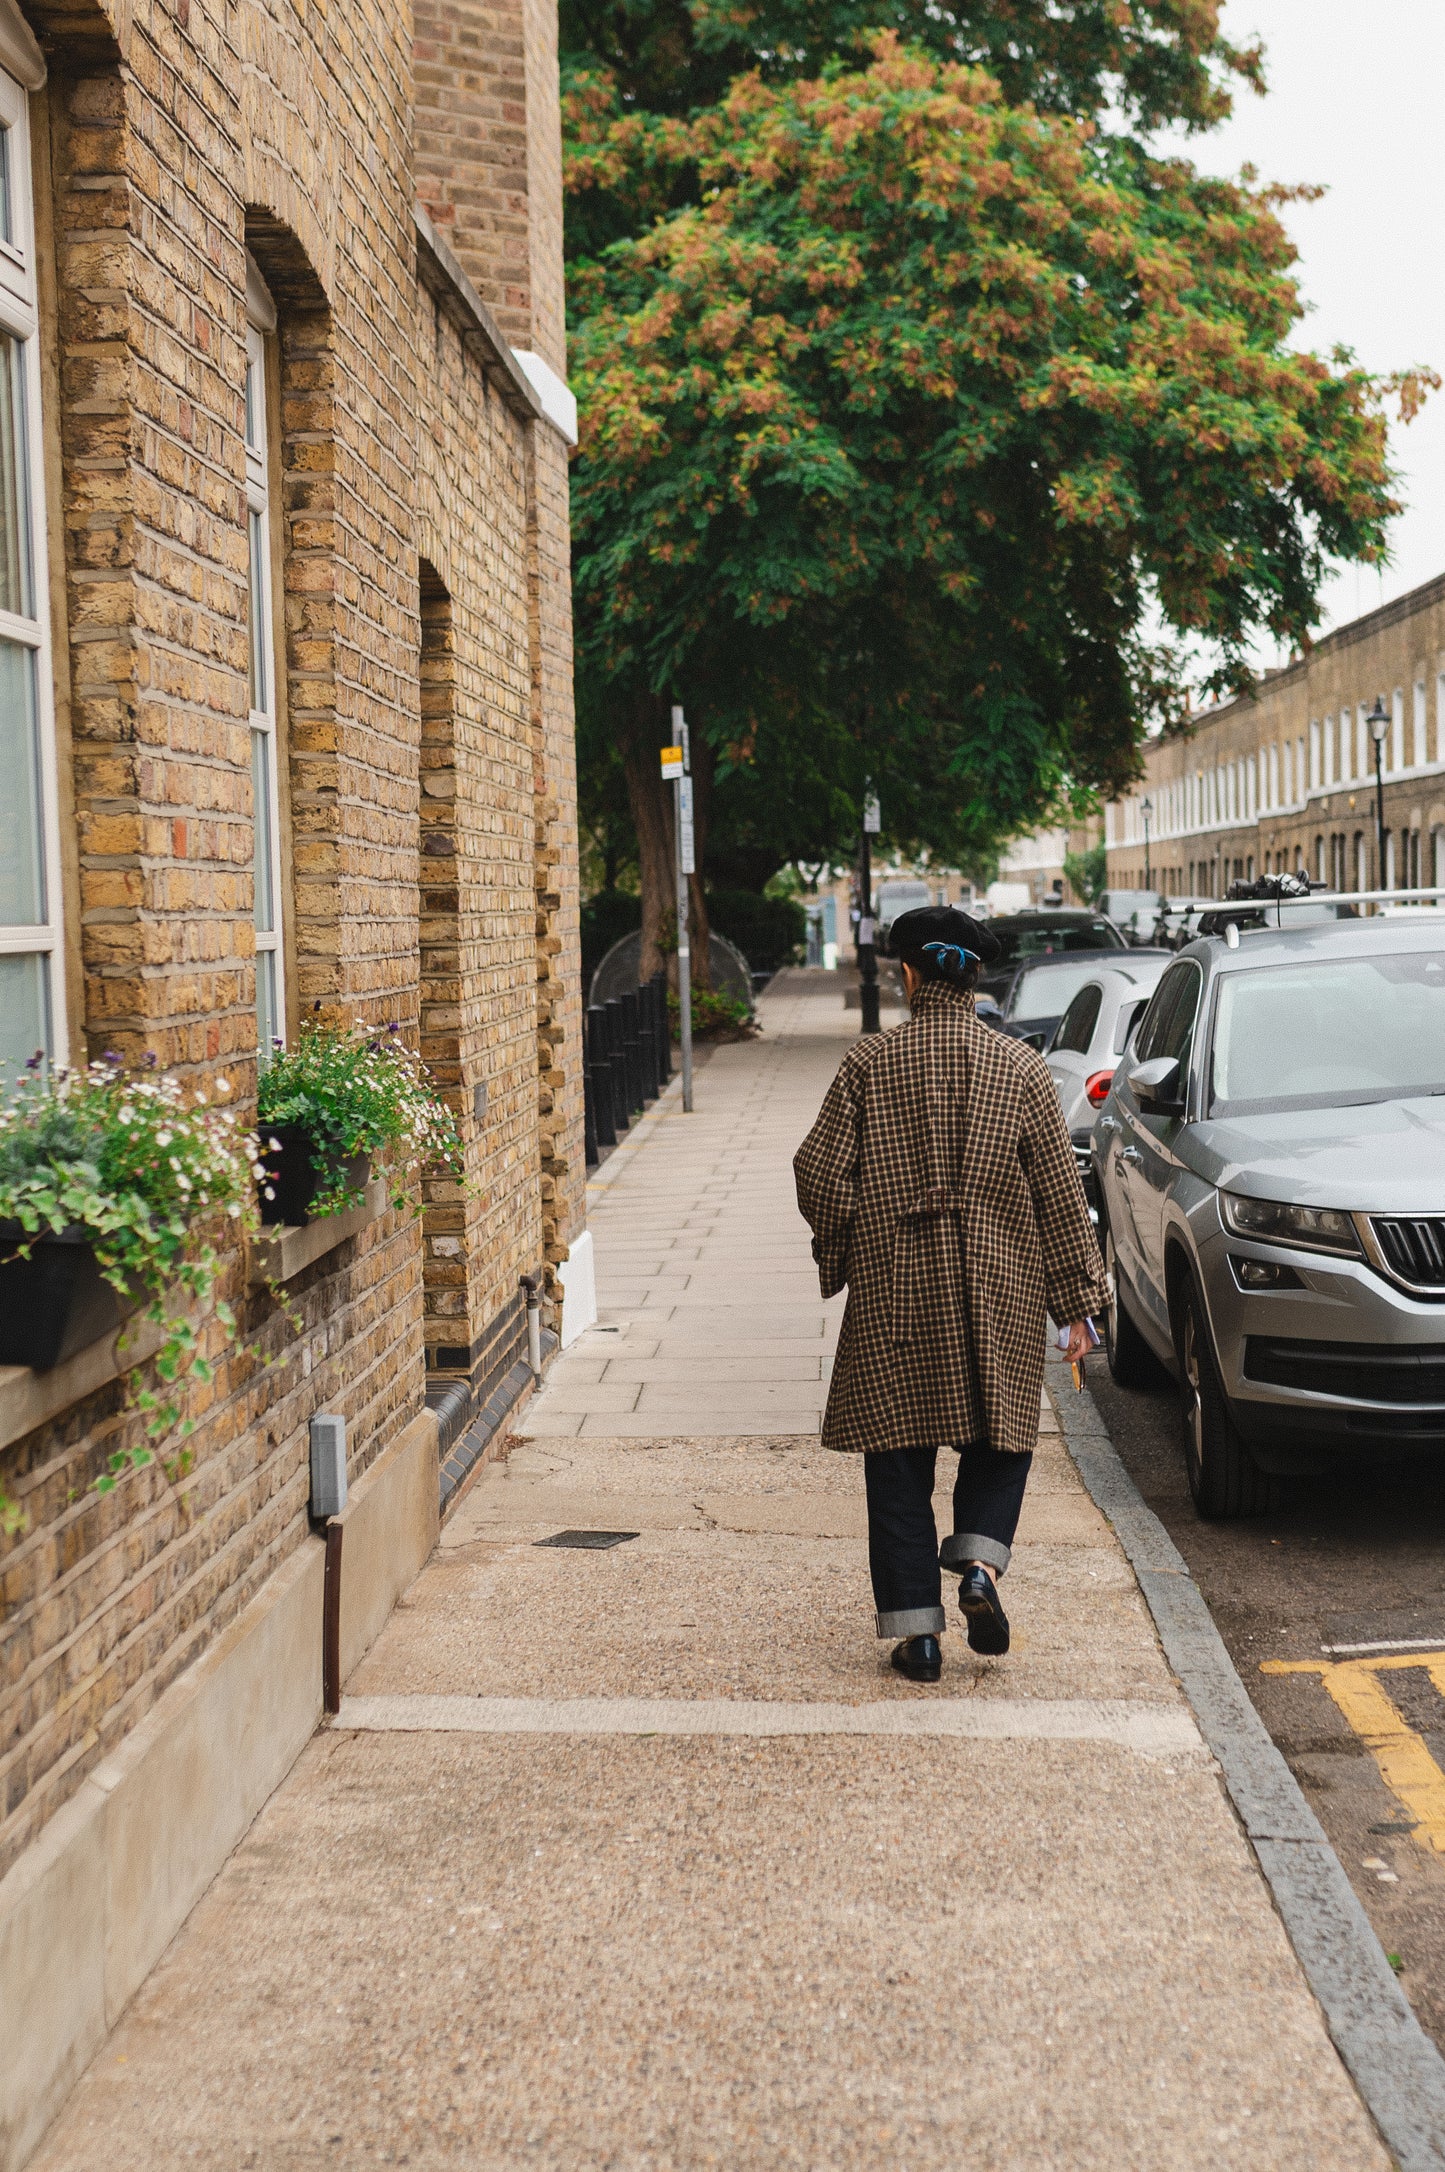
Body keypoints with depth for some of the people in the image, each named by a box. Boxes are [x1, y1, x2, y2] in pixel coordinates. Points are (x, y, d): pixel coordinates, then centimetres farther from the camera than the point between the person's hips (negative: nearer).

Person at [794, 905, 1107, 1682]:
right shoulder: (1020, 1066, -1)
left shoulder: (869, 1062, -3)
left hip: (894, 1296, -1)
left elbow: (820, 1172, -5)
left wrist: (840, 1259, 13)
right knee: (997, 1439, 18)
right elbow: (1058, 1190, 0)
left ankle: (915, 1630, 6)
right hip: (998, 1294, 1)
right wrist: (1076, 1302, 6)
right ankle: (979, 1567, -5)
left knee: (898, 1457, 6)